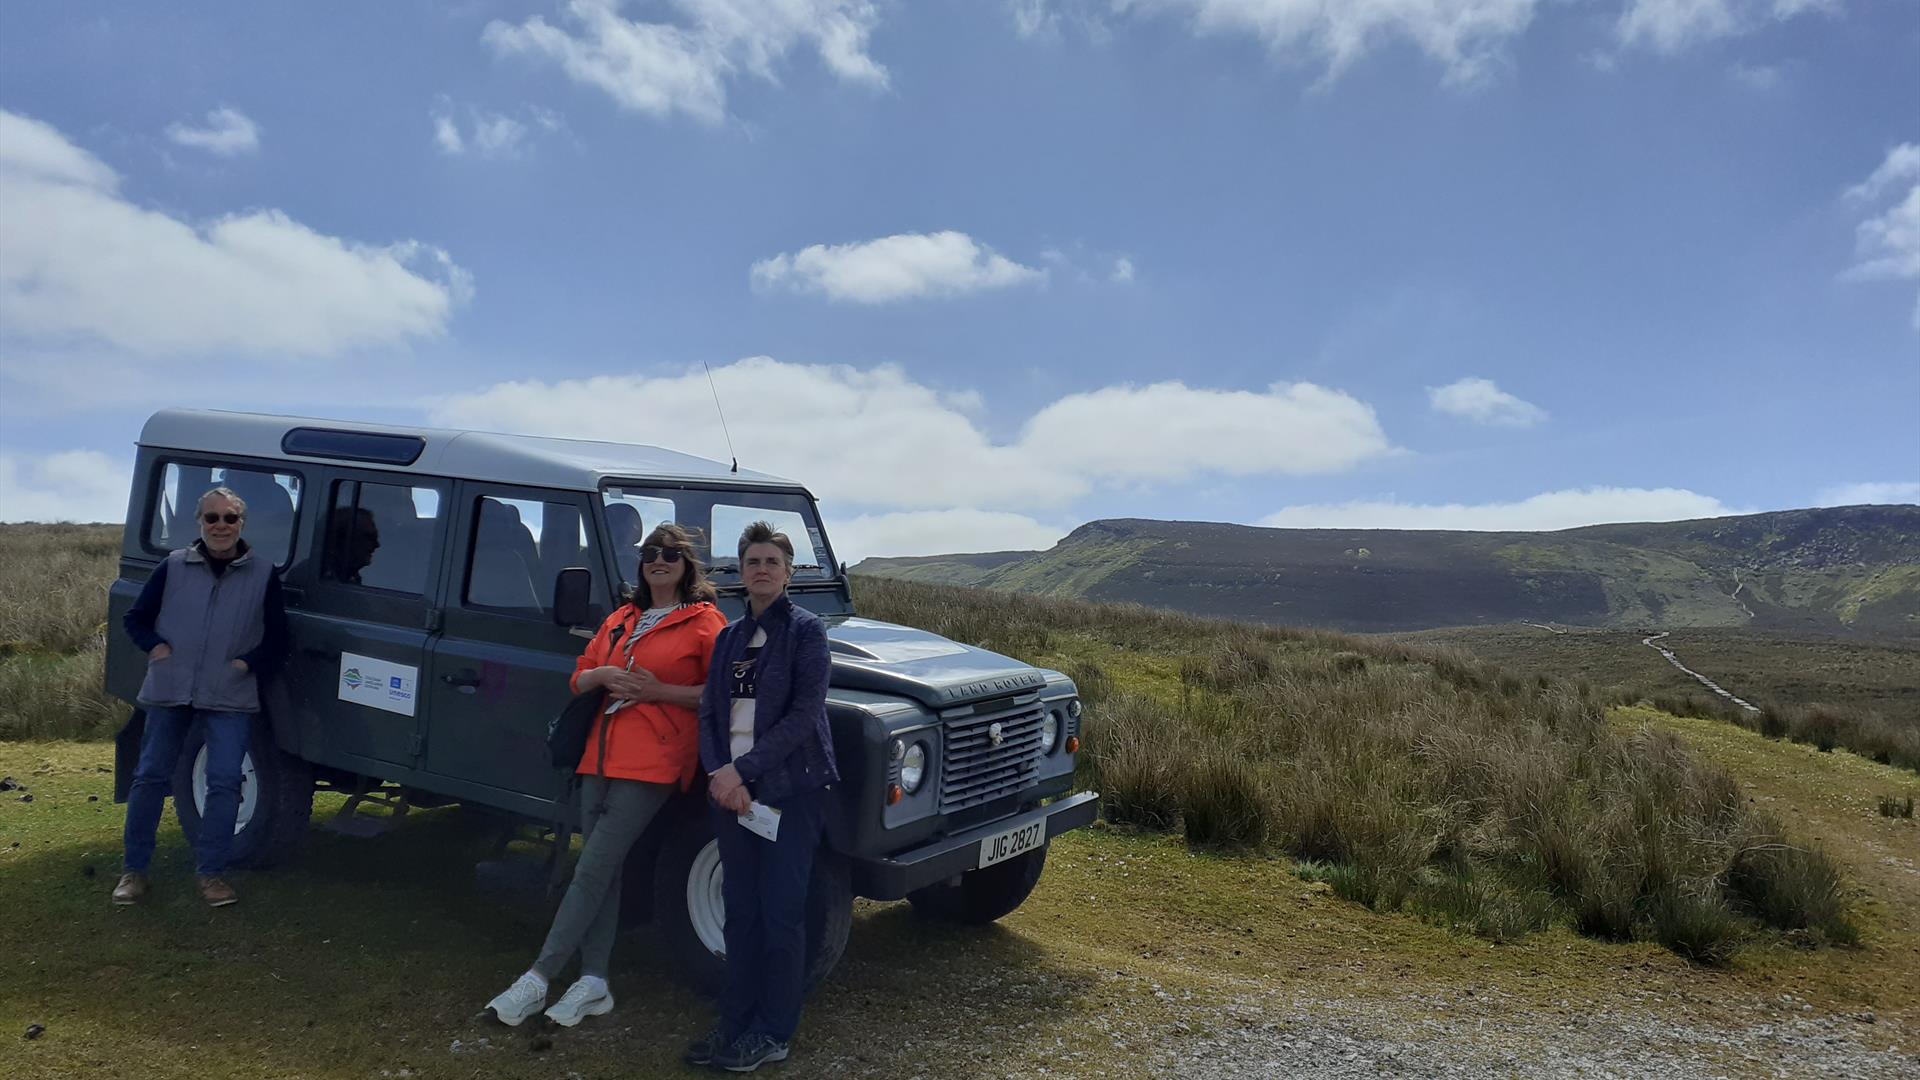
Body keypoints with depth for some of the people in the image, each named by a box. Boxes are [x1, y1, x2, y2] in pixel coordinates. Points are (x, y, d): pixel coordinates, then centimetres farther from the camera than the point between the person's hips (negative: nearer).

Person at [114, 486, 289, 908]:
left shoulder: (263, 573, -2)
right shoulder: (173, 567, 1)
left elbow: (277, 641, 3)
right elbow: (135, 618, 11)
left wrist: (247, 663, -9)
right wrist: (155, 647, -6)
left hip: (230, 696, -1)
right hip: (169, 689, 2)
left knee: (224, 781, -5)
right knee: (150, 776, 8)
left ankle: (211, 873, 7)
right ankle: (134, 870, 21)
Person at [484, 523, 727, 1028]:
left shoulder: (703, 621, -3)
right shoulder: (622, 619, 17)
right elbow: (579, 678, 20)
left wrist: (655, 690, -15)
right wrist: (602, 675, -3)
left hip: (652, 764, -7)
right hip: (601, 757, 7)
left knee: (592, 870, -8)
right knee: (602, 871, 8)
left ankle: (538, 979, -2)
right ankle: (593, 983, 15)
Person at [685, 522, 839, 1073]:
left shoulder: (806, 629, -6)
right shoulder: (729, 637, 12)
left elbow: (804, 713, -14)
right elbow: (710, 712, 8)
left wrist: (743, 769, -16)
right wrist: (719, 773, -10)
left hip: (790, 788, -5)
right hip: (730, 789, 5)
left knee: (781, 913, 0)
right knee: (740, 910, 12)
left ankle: (772, 1034, 12)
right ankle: (735, 1022, 24)